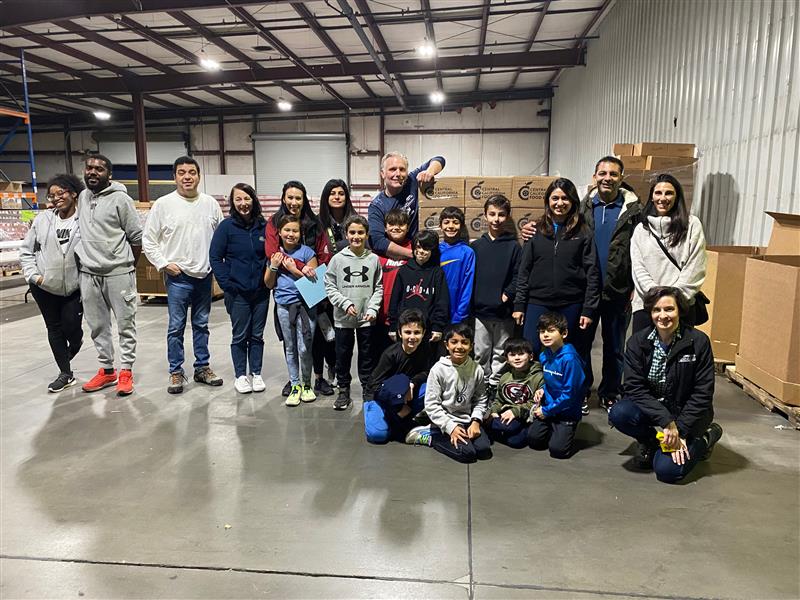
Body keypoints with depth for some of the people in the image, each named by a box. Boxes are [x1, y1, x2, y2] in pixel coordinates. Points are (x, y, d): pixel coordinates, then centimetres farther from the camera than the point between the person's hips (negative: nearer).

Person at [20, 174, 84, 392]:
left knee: (71, 327, 1)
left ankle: (72, 349, 40)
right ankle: (65, 374, 22)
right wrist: (33, 275, -3)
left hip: (75, 287, -3)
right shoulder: (42, 219, -1)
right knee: (54, 328, 10)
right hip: (45, 287, 4)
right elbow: (26, 251, 7)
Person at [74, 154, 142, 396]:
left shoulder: (120, 199, -7)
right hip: (88, 274, 6)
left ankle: (126, 371, 10)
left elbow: (137, 237, -5)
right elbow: (78, 232, 21)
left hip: (118, 273, -6)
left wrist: (128, 267, 2)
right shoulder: (81, 198, 10)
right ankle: (106, 370, 24)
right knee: (97, 326, 12)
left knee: (126, 324, 1)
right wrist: (82, 261, 17)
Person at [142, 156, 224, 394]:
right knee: (176, 327, 3)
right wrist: (164, 264, -8)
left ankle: (202, 368, 24)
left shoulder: (211, 203, 4)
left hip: (205, 275, 3)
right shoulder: (163, 204, -4)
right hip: (178, 276, -3)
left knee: (202, 324, 13)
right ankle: (176, 372, 15)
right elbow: (149, 240, 0)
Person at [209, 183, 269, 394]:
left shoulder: (263, 226, 1)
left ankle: (256, 374, 24)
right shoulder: (227, 226, -6)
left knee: (257, 335, 12)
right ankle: (240, 376, 21)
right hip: (238, 292, -2)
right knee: (240, 336, 8)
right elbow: (215, 257, -5)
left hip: (261, 291, 3)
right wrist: (227, 285, -10)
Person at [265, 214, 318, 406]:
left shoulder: (306, 252, -3)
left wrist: (294, 269, -13)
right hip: (284, 306, 4)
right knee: (290, 348, 11)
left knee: (304, 348, -4)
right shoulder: (275, 253, 8)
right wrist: (274, 267, -5)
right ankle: (295, 385, 22)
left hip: (304, 304, -3)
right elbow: (269, 284, 11)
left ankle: (306, 384, 17)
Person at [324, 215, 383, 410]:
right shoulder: (338, 259, -3)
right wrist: (346, 304, -12)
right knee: (343, 355, 10)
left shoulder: (373, 259, -1)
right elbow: (330, 286, -2)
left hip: (367, 318, 0)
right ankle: (343, 391, 24)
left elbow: (379, 287, 3)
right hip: (343, 318, 0)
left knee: (367, 356, 11)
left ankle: (368, 390, 25)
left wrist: (373, 308, -8)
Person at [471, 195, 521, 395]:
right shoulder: (476, 246, 6)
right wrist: (470, 300, -4)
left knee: (501, 352, 9)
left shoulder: (513, 246, 1)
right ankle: (483, 385, 22)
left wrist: (507, 295, -12)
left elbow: (518, 276, -3)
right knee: (481, 353, 9)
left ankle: (495, 385, 22)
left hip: (504, 311, -1)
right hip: (480, 310, 1)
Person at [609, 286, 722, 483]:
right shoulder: (638, 341, -9)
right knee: (618, 414, -30)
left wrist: (680, 431, -19)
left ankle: (705, 438, 12)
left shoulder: (698, 341, -14)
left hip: (685, 412, -2)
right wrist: (666, 421, -26)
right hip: (650, 407, 2)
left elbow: (702, 393, -13)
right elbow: (634, 387, -15)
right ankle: (650, 441, 4)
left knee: (667, 470, -19)